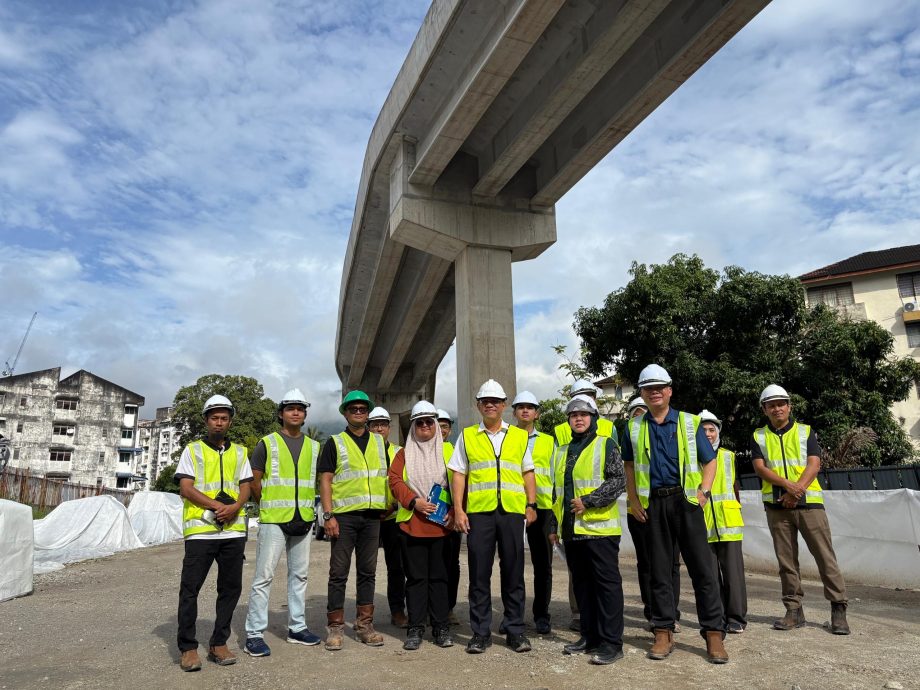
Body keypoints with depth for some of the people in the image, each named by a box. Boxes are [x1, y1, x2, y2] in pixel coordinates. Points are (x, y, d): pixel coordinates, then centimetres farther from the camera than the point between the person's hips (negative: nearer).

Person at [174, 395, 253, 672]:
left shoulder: (239, 452, 15)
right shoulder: (192, 450, 6)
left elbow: (246, 487, 9)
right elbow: (186, 489, -3)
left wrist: (234, 507, -12)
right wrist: (216, 505, -15)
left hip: (233, 530, 3)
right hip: (200, 529, -3)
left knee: (231, 587, 7)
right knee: (190, 588, -1)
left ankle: (218, 644, 19)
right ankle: (188, 647, 12)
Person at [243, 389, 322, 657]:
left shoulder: (314, 447, 12)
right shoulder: (267, 443, 0)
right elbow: (254, 481, 1)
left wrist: (309, 505, 8)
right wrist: (267, 505, 1)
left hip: (303, 520, 5)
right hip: (273, 520, -4)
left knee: (299, 575, 13)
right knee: (264, 576, -3)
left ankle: (297, 627, 24)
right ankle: (254, 634, 6)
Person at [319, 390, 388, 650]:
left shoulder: (380, 442, 14)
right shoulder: (335, 443, 3)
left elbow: (388, 475, 17)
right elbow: (325, 480, -3)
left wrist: (390, 506, 8)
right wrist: (328, 515, -11)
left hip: (372, 515, 4)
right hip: (344, 515, -3)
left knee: (368, 572, 10)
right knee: (339, 573, 1)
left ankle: (364, 624, 20)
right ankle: (335, 627, 12)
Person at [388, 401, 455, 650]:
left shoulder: (447, 452, 8)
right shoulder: (404, 454, 10)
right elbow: (395, 480, 0)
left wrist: (453, 510, -9)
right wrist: (413, 501, -13)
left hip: (441, 525, 0)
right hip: (411, 524, 0)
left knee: (439, 576, 6)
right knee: (416, 577, 5)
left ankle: (441, 627, 16)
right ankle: (416, 628, 14)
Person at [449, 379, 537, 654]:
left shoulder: (520, 436, 12)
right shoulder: (467, 436, 9)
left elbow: (528, 473, 13)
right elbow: (458, 475, 6)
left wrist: (531, 505, 4)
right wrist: (458, 509, -1)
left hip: (512, 511, 1)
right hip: (478, 512, 0)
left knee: (513, 572, 7)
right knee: (479, 574, 5)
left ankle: (515, 630, 19)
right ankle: (480, 632, 16)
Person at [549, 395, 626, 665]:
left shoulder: (606, 445, -1)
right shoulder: (563, 452, 17)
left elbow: (619, 480, -11)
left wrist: (589, 501, -18)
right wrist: (554, 525, 17)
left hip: (599, 528, -6)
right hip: (571, 530, 7)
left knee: (607, 583, -2)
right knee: (581, 584, 13)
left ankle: (611, 642, 6)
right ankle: (590, 636, 24)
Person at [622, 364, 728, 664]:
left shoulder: (689, 422, 4)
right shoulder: (634, 428, 8)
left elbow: (709, 462, 8)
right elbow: (630, 466, 15)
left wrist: (704, 491, -7)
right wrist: (633, 500, 5)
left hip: (685, 500, -1)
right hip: (653, 504, 2)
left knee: (702, 567, 0)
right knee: (659, 569, 7)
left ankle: (714, 634, 9)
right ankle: (663, 632, 17)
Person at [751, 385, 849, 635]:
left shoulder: (806, 431, 8)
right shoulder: (759, 436, 9)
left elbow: (814, 465, -3)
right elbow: (760, 468, -3)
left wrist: (797, 490, -16)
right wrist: (788, 485, -18)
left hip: (809, 502, -1)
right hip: (777, 506, 1)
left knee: (825, 556, -2)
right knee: (786, 560, 5)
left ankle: (838, 608, 7)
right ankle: (794, 610, 13)